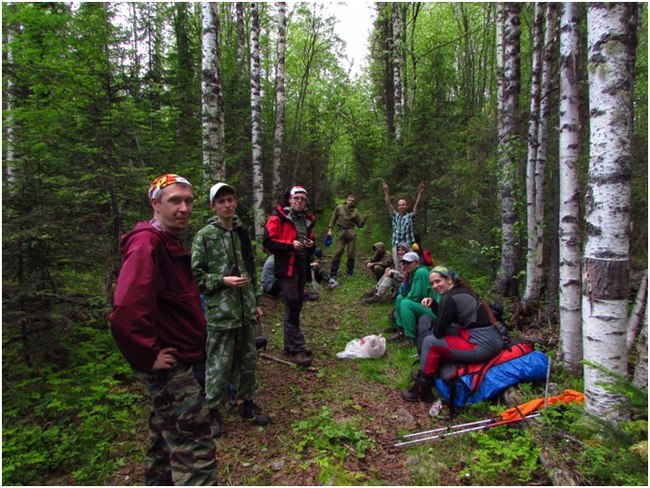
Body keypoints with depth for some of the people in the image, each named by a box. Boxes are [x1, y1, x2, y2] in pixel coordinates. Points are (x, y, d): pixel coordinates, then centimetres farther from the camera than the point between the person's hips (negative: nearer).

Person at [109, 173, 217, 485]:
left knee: (167, 440, 25)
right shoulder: (146, 245, -20)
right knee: (196, 451, -4)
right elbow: (126, 314, -31)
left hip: (180, 363, 10)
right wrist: (148, 357, -21)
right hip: (170, 368, -10)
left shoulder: (172, 243, 11)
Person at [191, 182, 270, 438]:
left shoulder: (242, 232, 8)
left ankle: (248, 404, 33)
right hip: (220, 313, -5)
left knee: (249, 360, 15)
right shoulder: (205, 236, -8)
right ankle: (214, 411, 24)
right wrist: (223, 280, -20)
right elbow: (195, 275, -8)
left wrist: (257, 302, 15)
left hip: (246, 311, 5)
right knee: (219, 364, 4)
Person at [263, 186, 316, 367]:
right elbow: (268, 242, -13)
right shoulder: (278, 217, -5)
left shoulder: (307, 220, 16)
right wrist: (290, 245, -20)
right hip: (287, 267, -7)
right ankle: (297, 349, -5)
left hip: (302, 267, 7)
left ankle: (290, 345, 24)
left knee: (295, 306, 13)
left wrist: (311, 245, 3)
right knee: (292, 307, -9)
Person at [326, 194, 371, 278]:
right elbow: (333, 219, 8)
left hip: (351, 233, 2)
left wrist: (365, 219, -6)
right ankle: (333, 273, -1)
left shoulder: (355, 212, 10)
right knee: (338, 252, -6)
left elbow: (360, 224, 11)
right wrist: (330, 229, -1)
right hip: (341, 232, -2)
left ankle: (350, 273, 15)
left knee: (352, 253, 3)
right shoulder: (339, 208, 6)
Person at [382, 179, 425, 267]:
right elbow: (388, 204, 5)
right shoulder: (395, 216, 11)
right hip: (396, 246, 2)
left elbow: (417, 205, -6)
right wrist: (386, 191, -2)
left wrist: (420, 193, -17)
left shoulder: (410, 216, 4)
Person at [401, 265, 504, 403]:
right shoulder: (461, 290, 12)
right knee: (444, 329, 20)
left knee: (430, 342, -2)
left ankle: (422, 392, 7)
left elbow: (438, 332, -10)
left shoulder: (450, 298, -15)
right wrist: (433, 303, 8)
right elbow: (444, 319, 24)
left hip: (483, 347, -9)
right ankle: (424, 374, 25)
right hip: (492, 341, 9)